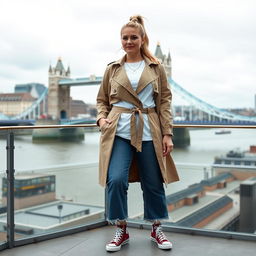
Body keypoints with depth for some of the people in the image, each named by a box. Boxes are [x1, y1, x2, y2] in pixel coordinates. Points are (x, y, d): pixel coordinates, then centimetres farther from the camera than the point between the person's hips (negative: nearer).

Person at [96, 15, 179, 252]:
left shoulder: (156, 68, 7)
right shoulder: (112, 69, 10)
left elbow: (165, 101, 5)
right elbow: (102, 100, 16)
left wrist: (167, 133, -3)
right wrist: (101, 118, -5)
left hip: (149, 132, 0)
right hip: (118, 131, 0)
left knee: (153, 183, 7)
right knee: (116, 179, -13)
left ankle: (157, 229, 28)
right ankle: (121, 230, 9)